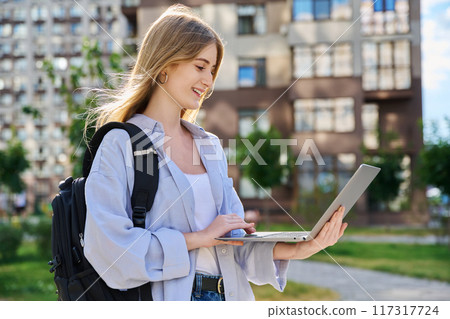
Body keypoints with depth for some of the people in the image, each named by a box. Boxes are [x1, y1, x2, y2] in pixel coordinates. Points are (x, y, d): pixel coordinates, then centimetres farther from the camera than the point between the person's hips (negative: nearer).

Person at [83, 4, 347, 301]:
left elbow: (230, 243, 10)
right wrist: (199, 237, -13)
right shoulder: (121, 145, -6)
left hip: (228, 294, 5)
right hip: (167, 298, -4)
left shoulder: (211, 146, 14)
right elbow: (107, 248, -17)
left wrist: (295, 249, -5)